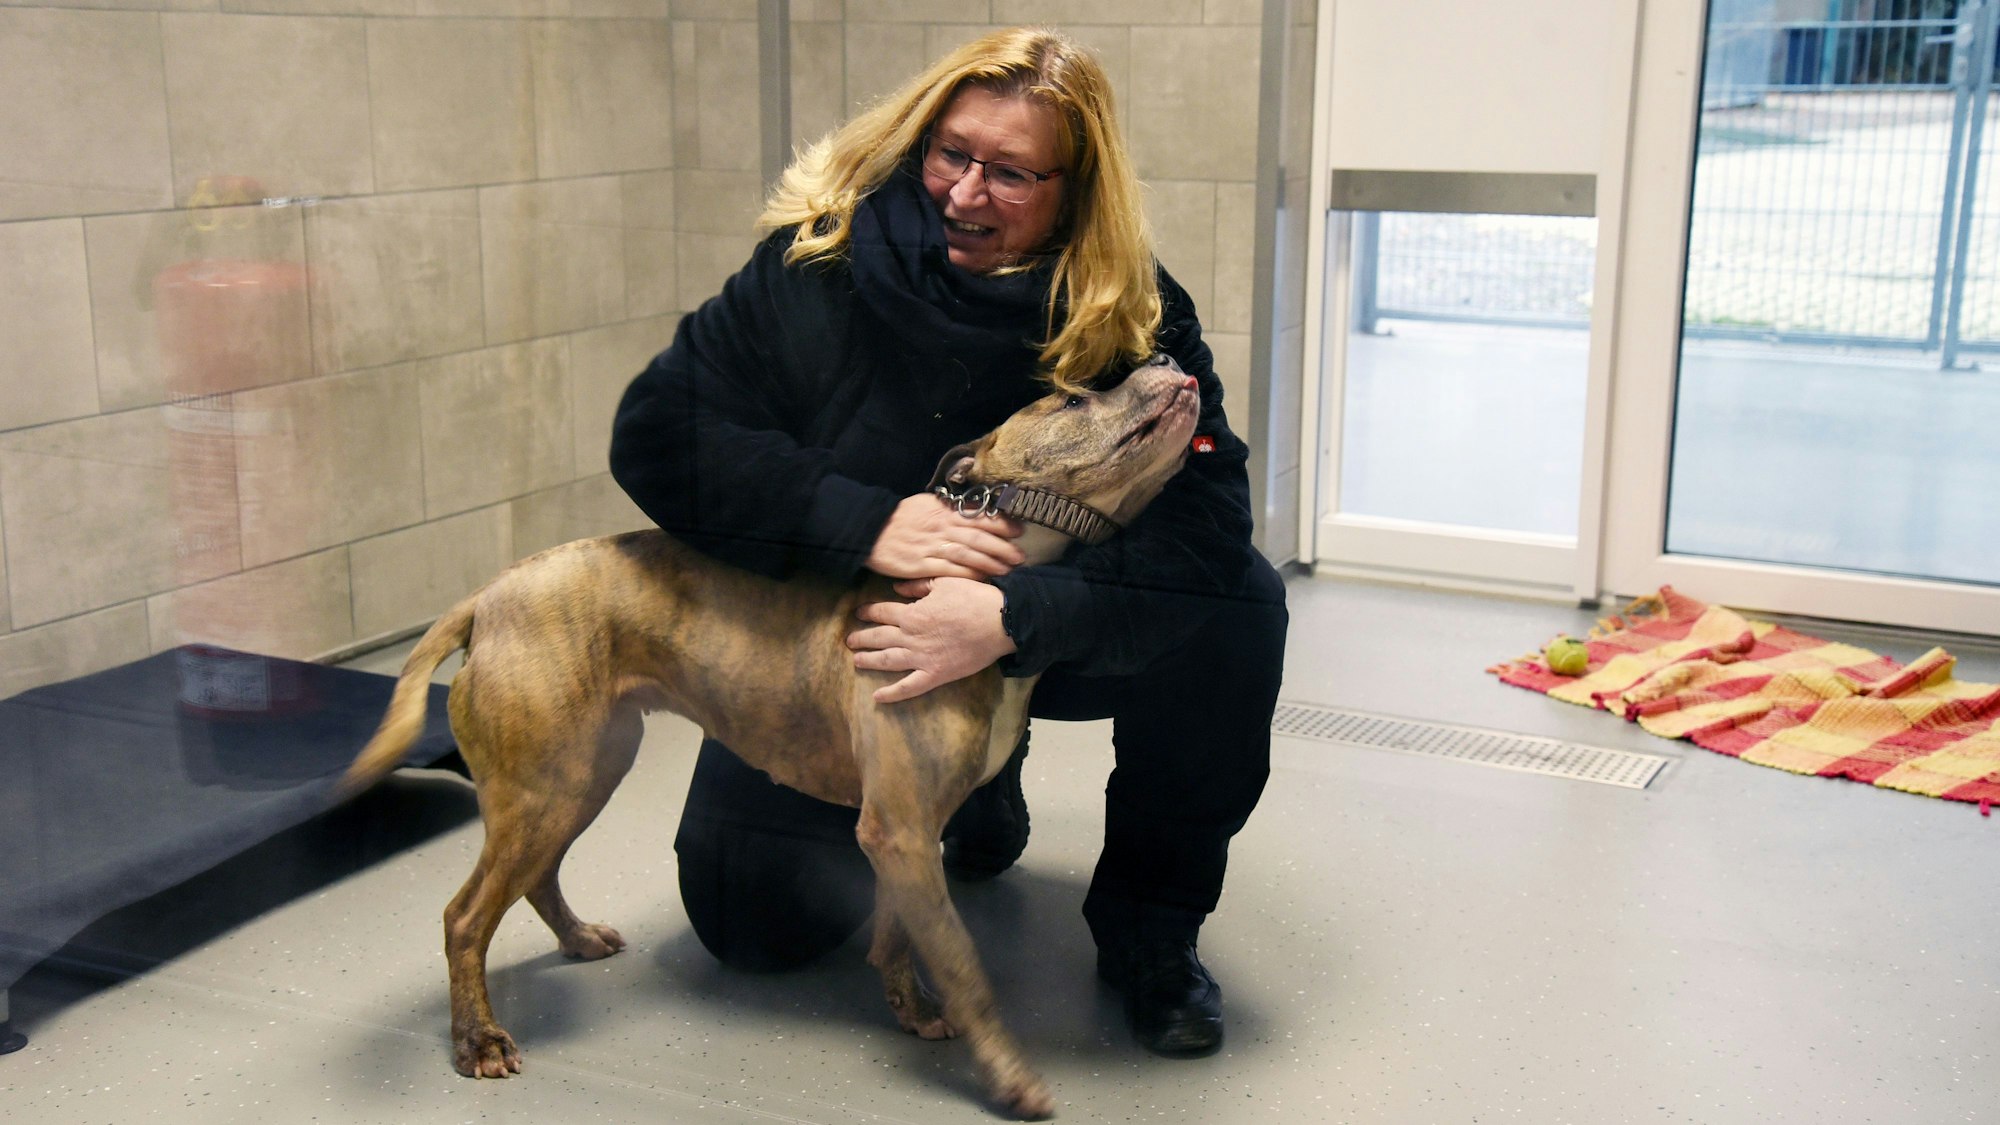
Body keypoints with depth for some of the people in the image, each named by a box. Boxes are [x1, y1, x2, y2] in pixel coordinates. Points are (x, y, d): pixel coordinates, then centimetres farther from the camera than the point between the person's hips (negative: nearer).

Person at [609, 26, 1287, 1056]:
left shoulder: (1134, 316, -20)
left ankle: (1149, 925, -4)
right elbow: (657, 432, -22)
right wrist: (866, 525, -34)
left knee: (1238, 603, -27)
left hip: (1036, 642, 0)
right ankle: (974, 788, 24)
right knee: (757, 917, -7)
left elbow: (1205, 522, -31)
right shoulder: (821, 261, -20)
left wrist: (1013, 615, -44)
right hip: (831, 632, 1)